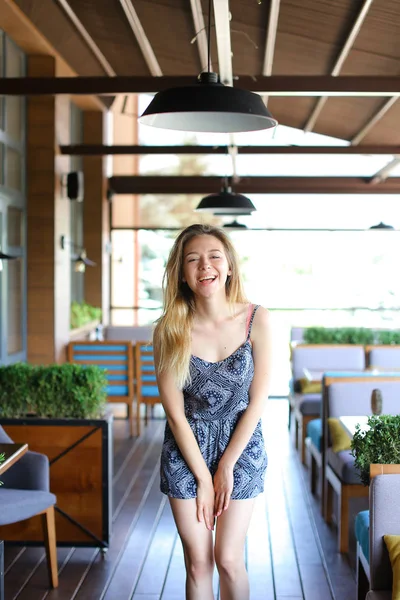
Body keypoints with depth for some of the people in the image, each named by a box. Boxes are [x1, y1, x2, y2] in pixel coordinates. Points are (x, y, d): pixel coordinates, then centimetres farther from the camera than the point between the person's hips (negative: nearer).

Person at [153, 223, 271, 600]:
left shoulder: (255, 320, -13)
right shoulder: (169, 330, -14)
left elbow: (257, 401, -9)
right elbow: (175, 412, -10)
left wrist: (226, 466, -8)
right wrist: (203, 477, -9)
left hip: (241, 444, 0)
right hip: (186, 447, 0)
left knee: (228, 559, 1)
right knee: (198, 562, 6)